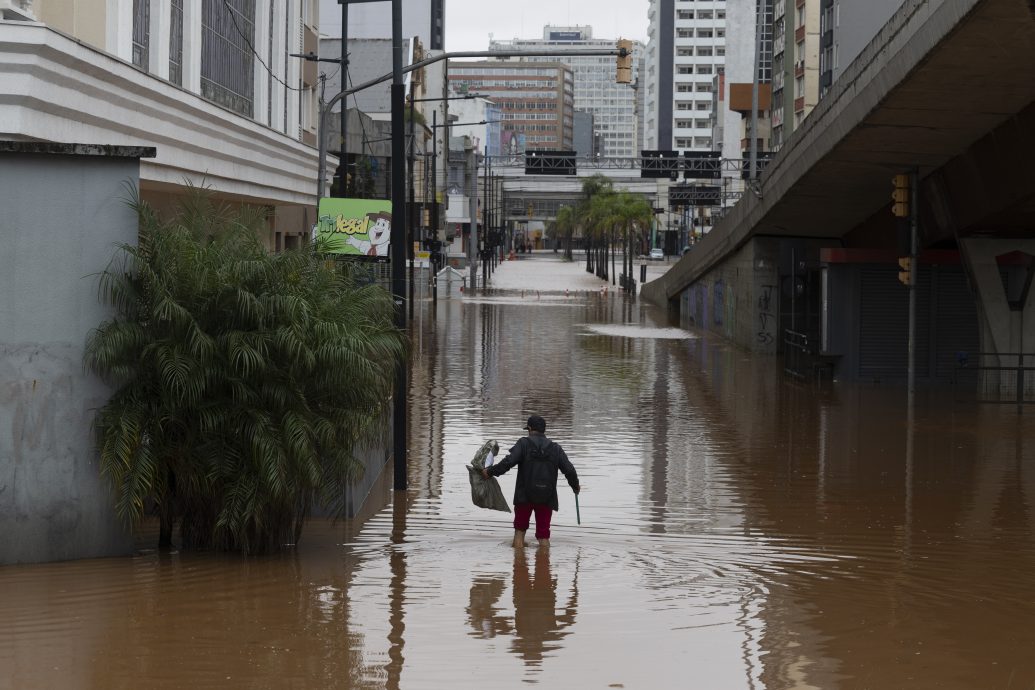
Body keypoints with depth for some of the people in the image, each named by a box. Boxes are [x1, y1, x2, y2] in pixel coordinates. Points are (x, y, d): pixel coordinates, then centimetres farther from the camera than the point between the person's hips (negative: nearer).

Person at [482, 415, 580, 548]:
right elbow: (569, 470, 2)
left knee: (520, 529, 15)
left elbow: (508, 462, -18)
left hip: (524, 497, -2)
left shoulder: (524, 444, -6)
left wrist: (490, 472, -8)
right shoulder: (555, 448, 3)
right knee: (543, 534, 8)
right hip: (547, 498, 2)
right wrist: (575, 486, 20)